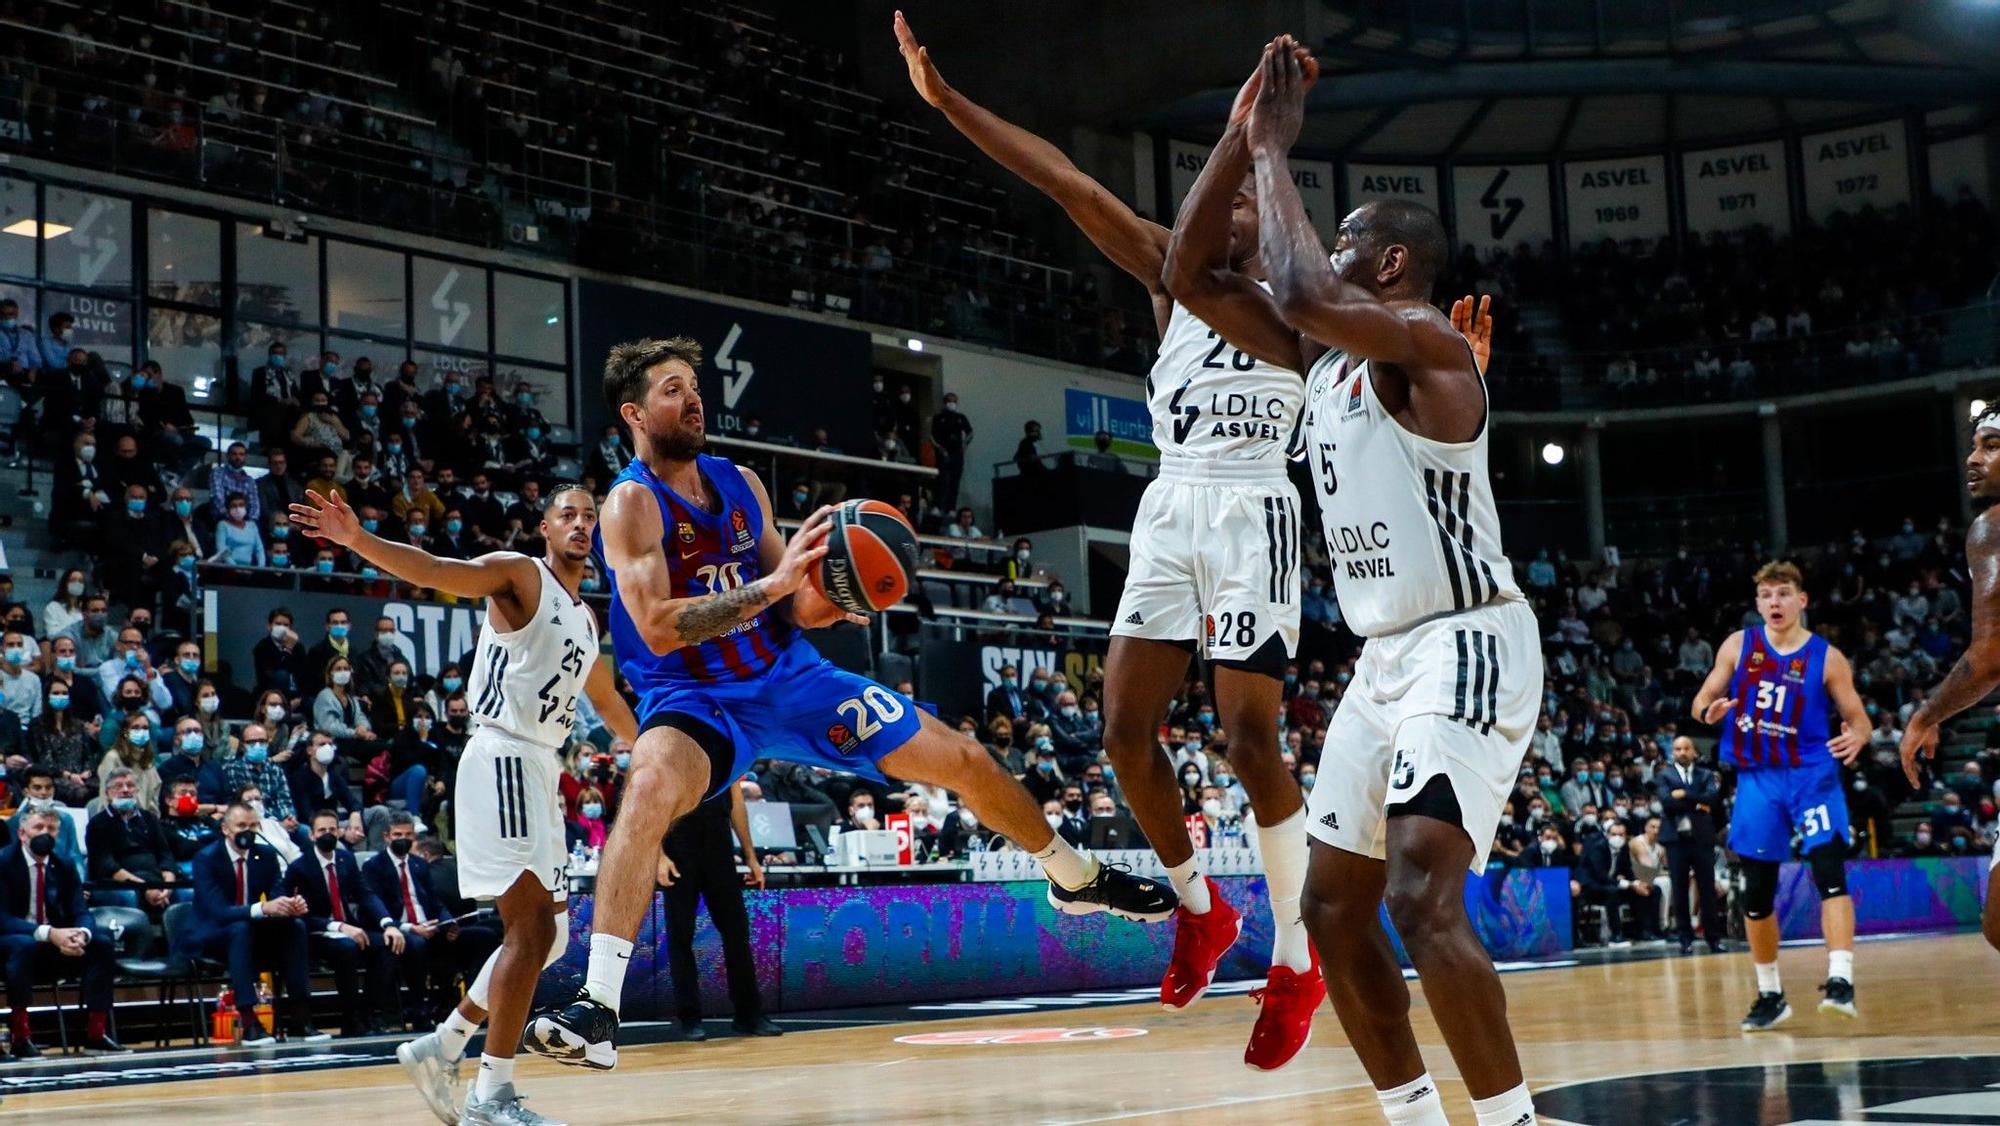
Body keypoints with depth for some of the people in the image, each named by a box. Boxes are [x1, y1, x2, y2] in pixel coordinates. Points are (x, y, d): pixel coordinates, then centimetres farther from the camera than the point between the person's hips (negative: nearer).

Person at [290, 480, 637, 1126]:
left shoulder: (586, 618, 20)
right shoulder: (520, 574, -3)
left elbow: (606, 701, 35)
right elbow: (433, 571, -20)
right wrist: (358, 541, -38)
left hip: (540, 769, 9)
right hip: (505, 758, -9)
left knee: (548, 936, 12)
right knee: (533, 929, -15)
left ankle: (442, 1049, 21)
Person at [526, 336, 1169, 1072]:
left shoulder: (739, 483, 6)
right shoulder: (632, 503, -13)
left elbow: (791, 606, 12)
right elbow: (658, 627, -26)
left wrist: (822, 602, -12)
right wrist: (772, 586, -33)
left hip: (787, 674, 6)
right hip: (695, 696, -6)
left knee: (963, 761, 7)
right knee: (652, 784, -41)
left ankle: (1077, 878, 32)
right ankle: (598, 1010, -40)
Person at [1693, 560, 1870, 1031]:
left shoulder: (1827, 658, -2)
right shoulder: (1738, 646, 2)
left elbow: (1859, 718, 1)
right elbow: (1703, 699, 7)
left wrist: (1856, 737, -22)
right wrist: (1709, 710, -17)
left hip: (1811, 774, -2)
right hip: (1757, 778, 2)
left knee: (1829, 869, -20)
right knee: (1757, 892, 6)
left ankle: (1841, 979, -24)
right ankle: (1770, 995, 19)